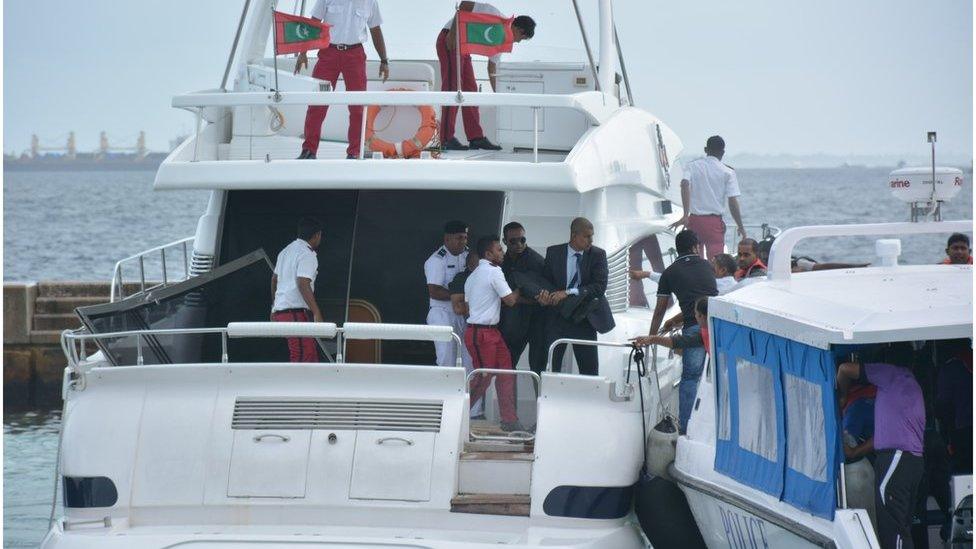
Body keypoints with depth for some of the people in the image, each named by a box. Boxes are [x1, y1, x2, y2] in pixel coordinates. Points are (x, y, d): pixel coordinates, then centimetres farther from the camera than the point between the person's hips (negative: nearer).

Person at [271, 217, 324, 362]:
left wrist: (274, 308, 36)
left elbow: (274, 280, 27)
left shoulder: (286, 251, 19)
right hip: (296, 311, -10)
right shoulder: (308, 255, -10)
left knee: (312, 355, 9)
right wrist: (317, 313, -22)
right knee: (305, 357, -13)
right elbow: (303, 285, -20)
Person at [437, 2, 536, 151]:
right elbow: (464, 5, -19)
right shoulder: (492, 13, -14)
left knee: (470, 91, 6)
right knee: (452, 88, -12)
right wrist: (452, 34, -24)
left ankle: (476, 138, 7)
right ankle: (447, 139, -14)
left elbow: (492, 69, 17)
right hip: (450, 39, -10)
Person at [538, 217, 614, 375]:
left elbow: (600, 286, -12)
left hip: (583, 319, -1)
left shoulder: (598, 255, -3)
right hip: (557, 318, 1)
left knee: (589, 369, 0)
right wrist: (545, 295, -17)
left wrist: (568, 293, -21)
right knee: (551, 367, 2)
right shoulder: (553, 252, 2)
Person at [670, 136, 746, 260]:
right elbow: (733, 202, -5)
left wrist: (685, 215, -20)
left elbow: (685, 185, -14)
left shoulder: (691, 166, 4)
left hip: (694, 220, 2)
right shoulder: (728, 172, 0)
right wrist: (740, 226, 5)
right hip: (715, 221, -2)